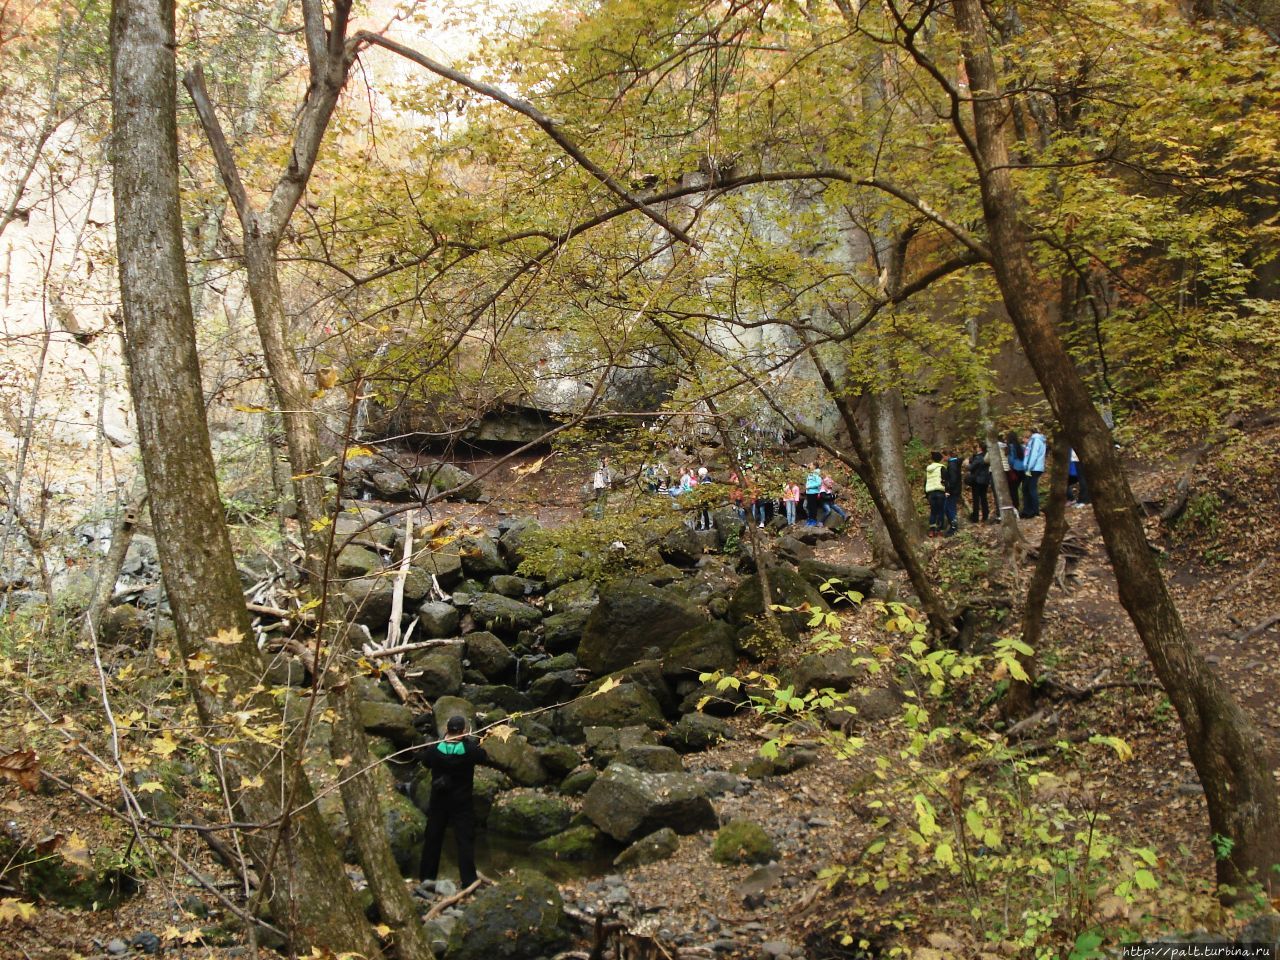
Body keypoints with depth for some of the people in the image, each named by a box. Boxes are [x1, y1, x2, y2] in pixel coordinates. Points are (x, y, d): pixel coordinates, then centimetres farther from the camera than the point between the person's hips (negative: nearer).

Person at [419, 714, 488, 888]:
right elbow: (485, 758, 2)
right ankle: (468, 880, 1)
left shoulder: (434, 749, -12)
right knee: (465, 841, 3)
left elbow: (425, 761, 9)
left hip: (438, 802, 2)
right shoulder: (470, 749, -17)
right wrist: (473, 742, 16)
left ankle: (427, 877, 22)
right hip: (461, 803, -2)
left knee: (432, 839, 14)